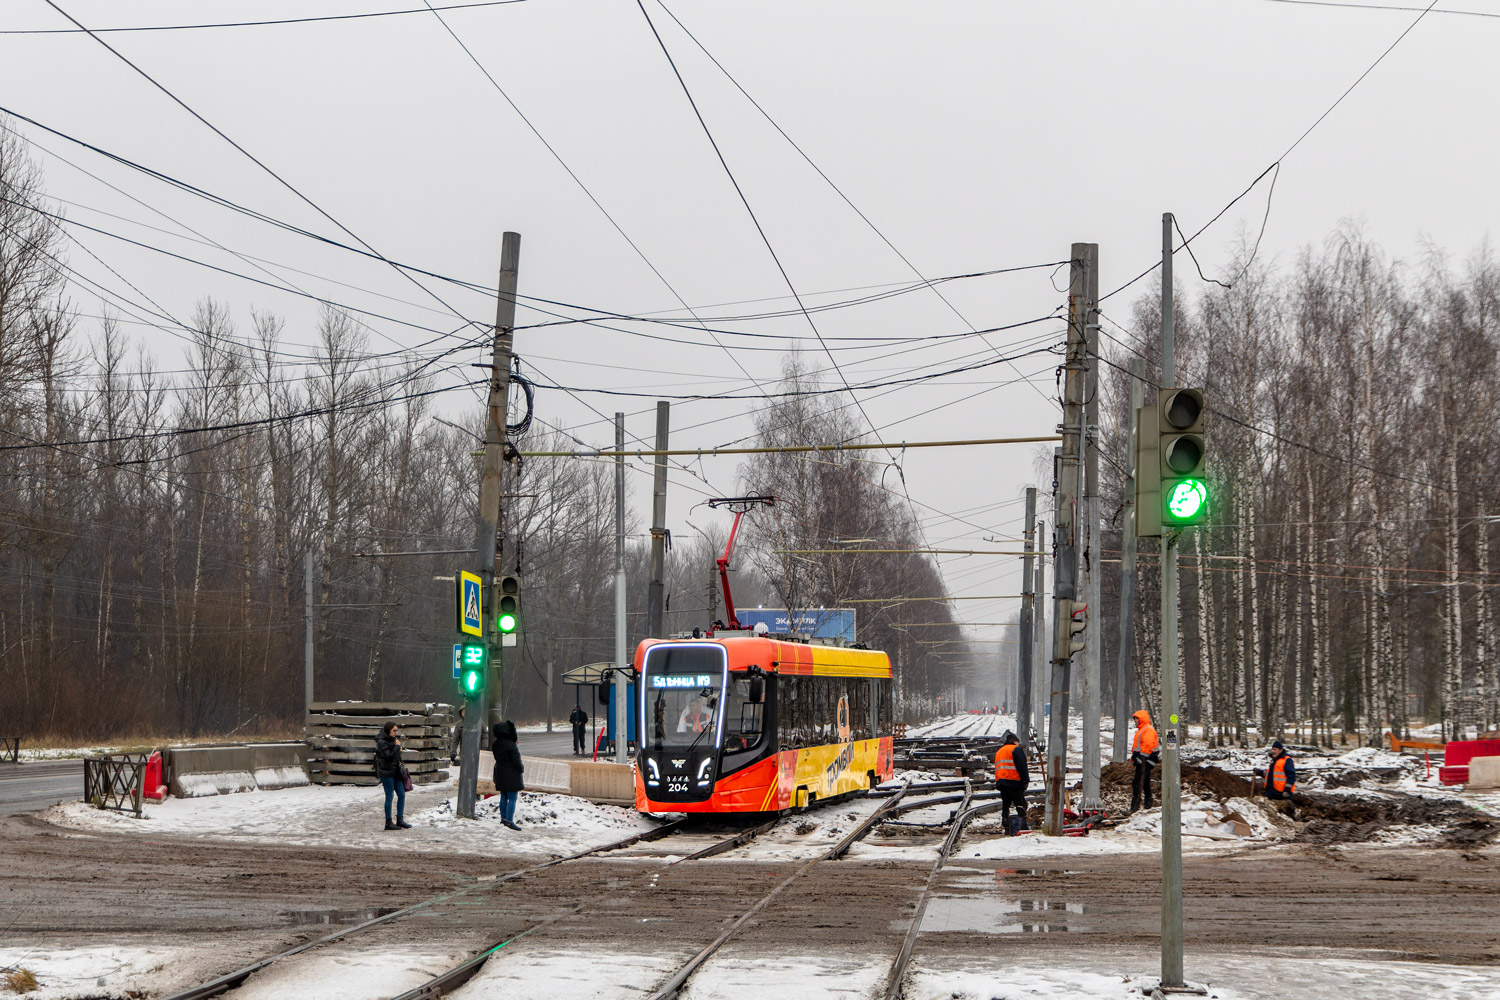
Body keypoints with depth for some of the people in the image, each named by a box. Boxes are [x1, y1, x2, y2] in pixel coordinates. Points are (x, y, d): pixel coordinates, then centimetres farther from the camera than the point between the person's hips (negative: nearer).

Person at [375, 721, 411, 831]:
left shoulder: (393, 739, 13)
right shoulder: (381, 742, -13)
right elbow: (388, 756, -22)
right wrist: (397, 746, -16)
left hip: (396, 772, 8)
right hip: (386, 773, -8)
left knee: (401, 794, 6)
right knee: (389, 797, -5)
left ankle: (400, 820, 13)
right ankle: (388, 823, 1)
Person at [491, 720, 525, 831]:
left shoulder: (495, 744, 3)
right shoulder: (511, 745, -21)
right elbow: (516, 760, -17)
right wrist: (521, 768, 0)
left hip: (500, 773, 8)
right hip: (511, 775, -8)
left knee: (503, 797, 17)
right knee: (512, 798, -5)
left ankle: (503, 817, 24)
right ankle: (510, 821, -9)